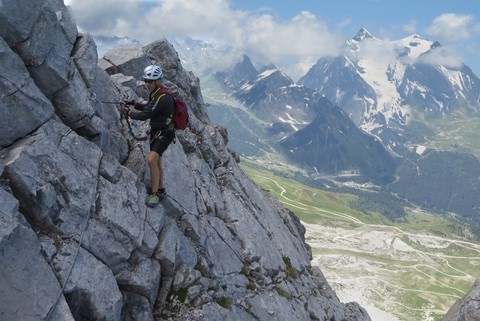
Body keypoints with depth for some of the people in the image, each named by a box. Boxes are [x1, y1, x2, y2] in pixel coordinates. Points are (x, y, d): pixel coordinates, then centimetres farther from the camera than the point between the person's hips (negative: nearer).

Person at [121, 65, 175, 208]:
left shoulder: (162, 98, -24)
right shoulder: (155, 93, 6)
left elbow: (145, 114, -26)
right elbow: (149, 106, 25)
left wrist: (129, 112, -14)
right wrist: (134, 103, 9)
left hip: (164, 133, -10)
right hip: (156, 131, 10)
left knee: (151, 159, -25)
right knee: (157, 161, 19)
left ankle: (154, 193, -15)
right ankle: (161, 190, 35)